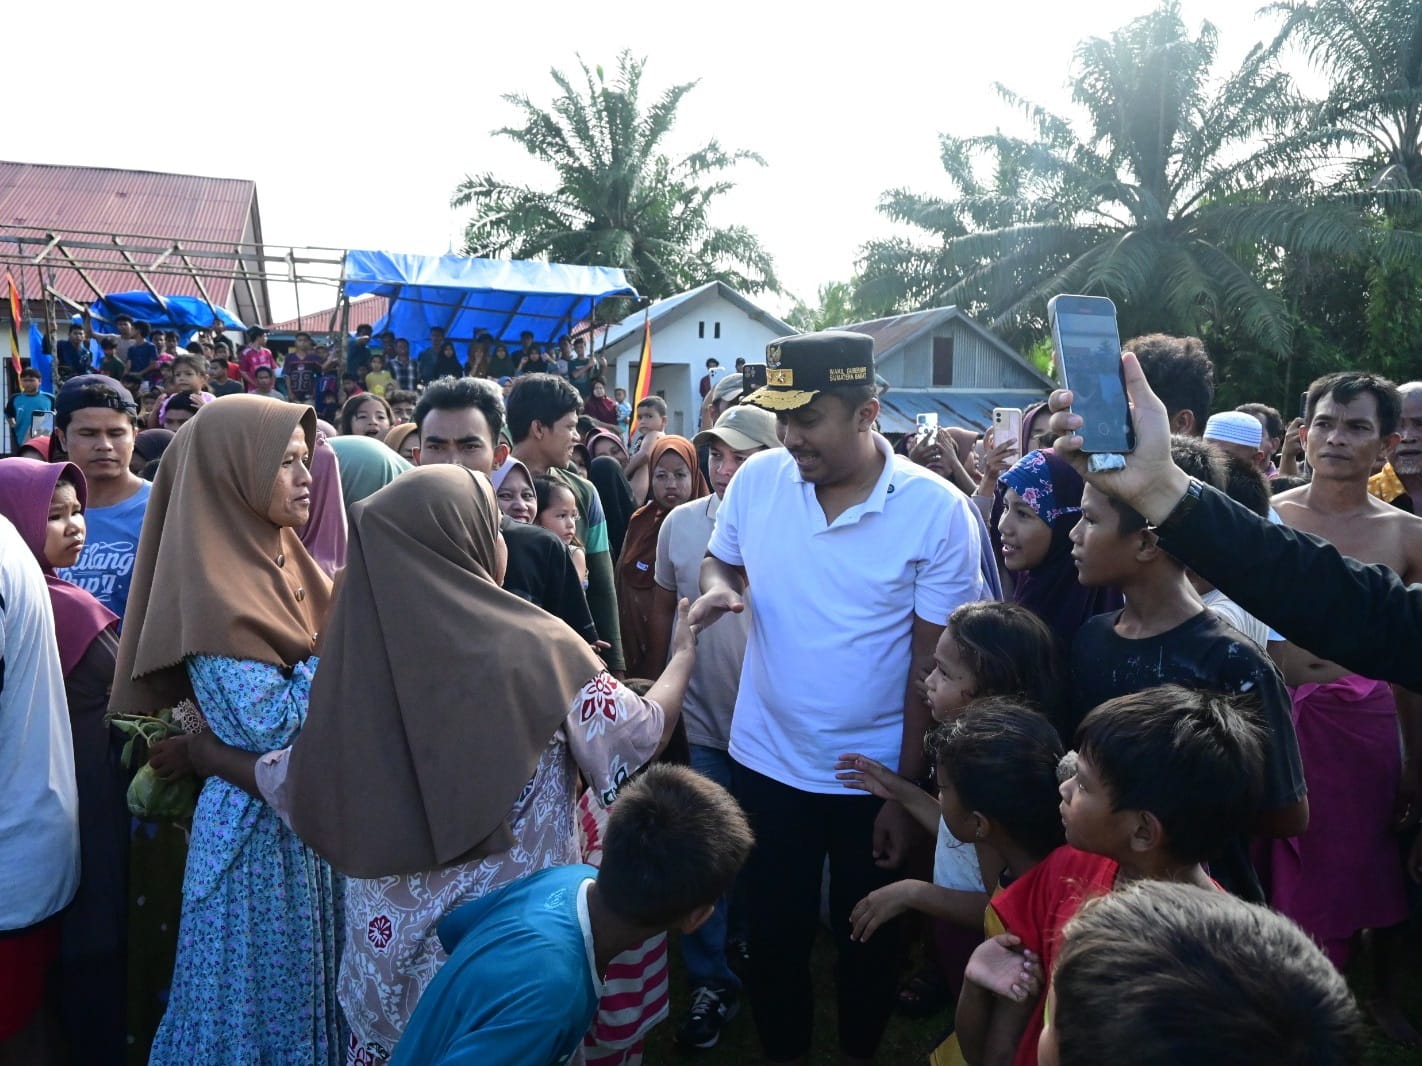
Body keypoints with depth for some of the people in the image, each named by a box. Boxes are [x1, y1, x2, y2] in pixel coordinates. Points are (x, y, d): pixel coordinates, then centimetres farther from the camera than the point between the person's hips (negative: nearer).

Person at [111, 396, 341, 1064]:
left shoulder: (285, 562, 6)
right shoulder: (212, 587, -19)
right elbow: (268, 727, -24)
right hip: (257, 827, -7)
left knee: (313, 987, 20)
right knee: (261, 998, 10)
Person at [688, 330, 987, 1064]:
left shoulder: (938, 511, -17)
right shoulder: (757, 478, -9)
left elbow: (932, 662, -13)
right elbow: (721, 560, 10)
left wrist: (907, 790, -10)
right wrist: (718, 586, -15)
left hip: (875, 773, -2)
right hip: (765, 758, 2)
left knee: (868, 938, 20)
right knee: (773, 932, 18)